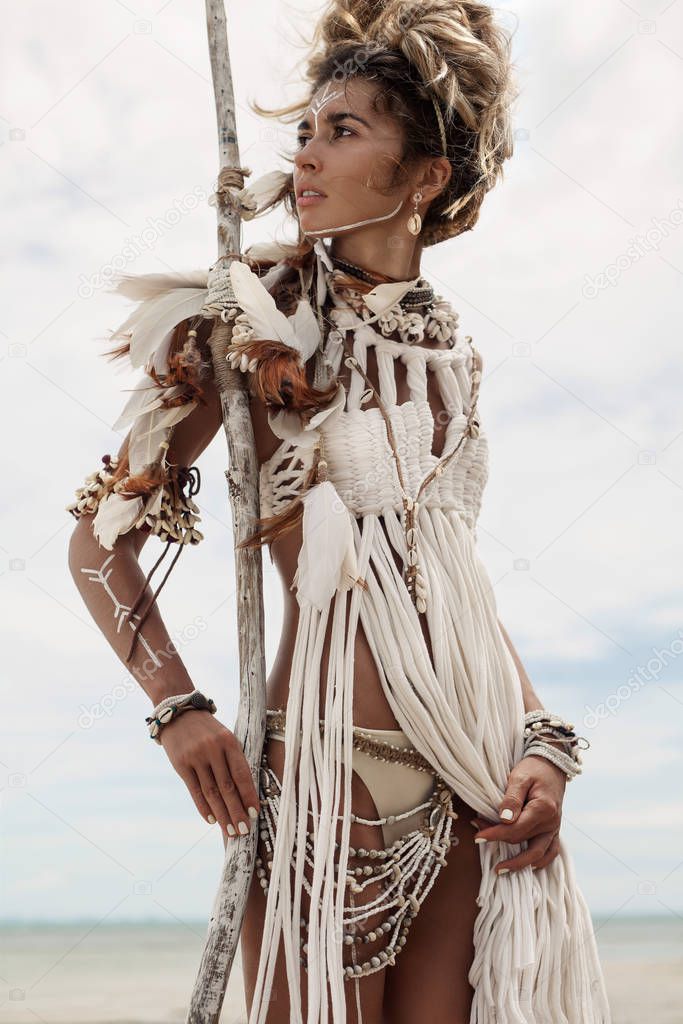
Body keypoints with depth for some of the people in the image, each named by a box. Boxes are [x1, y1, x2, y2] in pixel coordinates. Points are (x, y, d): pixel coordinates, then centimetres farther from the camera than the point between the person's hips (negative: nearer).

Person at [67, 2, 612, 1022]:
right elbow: (103, 536, -1)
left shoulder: (449, 344, 13)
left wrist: (545, 742, 5)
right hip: (333, 754, -4)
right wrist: (178, 709, -14)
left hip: (477, 780, 5)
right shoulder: (260, 316, 0)